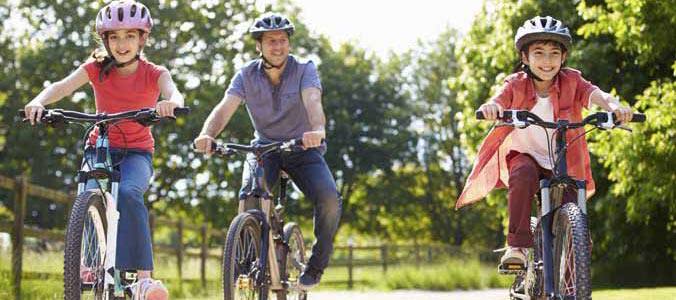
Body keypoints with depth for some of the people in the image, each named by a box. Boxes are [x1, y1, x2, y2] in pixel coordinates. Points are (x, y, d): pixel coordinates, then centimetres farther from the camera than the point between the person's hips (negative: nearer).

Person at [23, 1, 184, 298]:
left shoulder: (153, 74, -7)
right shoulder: (96, 68, -4)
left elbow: (174, 94, -27)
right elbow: (62, 86, -19)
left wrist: (170, 103, -52)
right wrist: (39, 101, -41)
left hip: (136, 152, -2)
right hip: (100, 147, 2)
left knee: (129, 193, -32)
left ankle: (144, 276, -35)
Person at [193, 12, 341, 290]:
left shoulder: (304, 70, -12)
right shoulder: (247, 75, -7)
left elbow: (313, 101, -32)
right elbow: (225, 107, -22)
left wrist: (318, 130, -55)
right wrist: (207, 134, -45)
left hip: (303, 148, -1)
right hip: (265, 147, 1)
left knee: (329, 200, -26)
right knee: (248, 197, -28)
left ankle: (316, 265, -4)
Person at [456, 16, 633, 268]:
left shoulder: (571, 81, -8)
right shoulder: (516, 84, -10)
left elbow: (594, 94, -26)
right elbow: (499, 102, -27)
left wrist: (613, 105, -49)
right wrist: (491, 107, -53)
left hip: (562, 163, 1)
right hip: (524, 155, -1)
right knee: (523, 175, -36)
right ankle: (517, 245, -31)